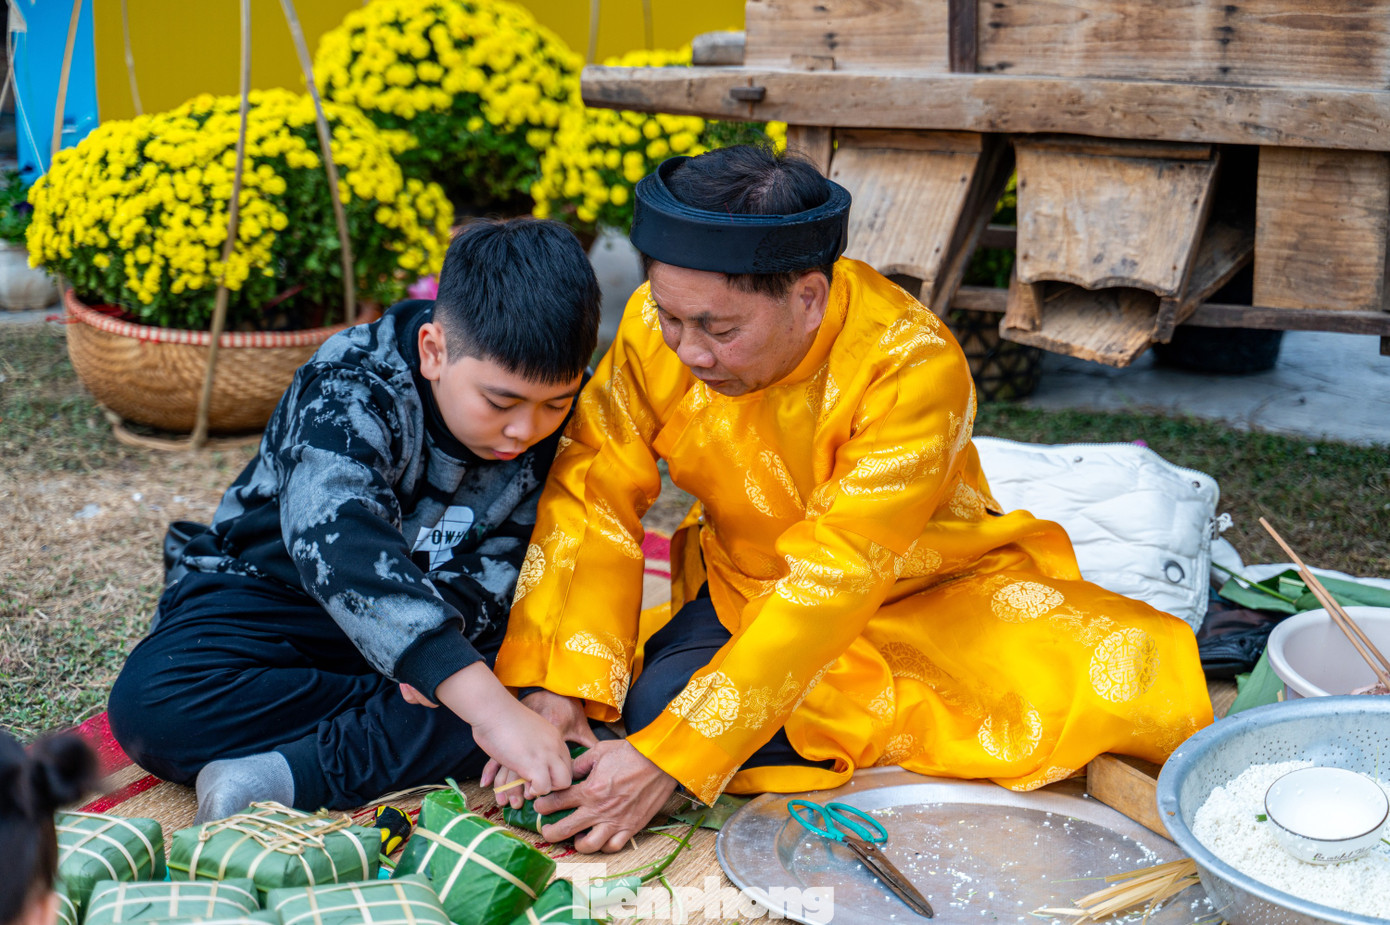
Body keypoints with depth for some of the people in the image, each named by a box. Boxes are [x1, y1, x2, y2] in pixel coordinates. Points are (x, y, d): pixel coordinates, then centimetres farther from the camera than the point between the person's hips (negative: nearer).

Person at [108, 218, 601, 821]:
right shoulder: (348, 385, -30)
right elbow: (337, 540, -49)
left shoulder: (568, 412, -14)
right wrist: (488, 704, -60)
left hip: (443, 619, 3)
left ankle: (290, 775, -32)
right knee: (151, 704, -31)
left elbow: (501, 565, -9)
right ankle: (416, 737, -22)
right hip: (277, 589, -2)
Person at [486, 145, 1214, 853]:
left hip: (921, 594, -4)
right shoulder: (657, 327, -17)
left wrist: (669, 759, -38)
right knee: (653, 707, -28)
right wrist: (556, 687, -31)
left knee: (1130, 676, -28)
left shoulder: (914, 366, -30)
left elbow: (831, 583, -34)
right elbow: (590, 501, -15)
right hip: (743, 588, 4)